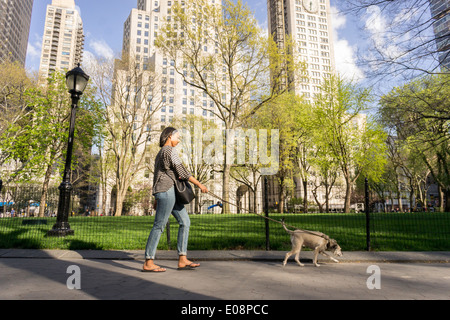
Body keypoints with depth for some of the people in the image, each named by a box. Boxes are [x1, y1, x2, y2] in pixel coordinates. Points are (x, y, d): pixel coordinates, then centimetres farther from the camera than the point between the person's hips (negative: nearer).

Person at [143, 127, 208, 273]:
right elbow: (182, 172, -15)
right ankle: (148, 263, 2)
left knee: (185, 222, 5)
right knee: (159, 226, -6)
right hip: (166, 190, -10)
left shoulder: (161, 153, 24)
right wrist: (199, 185, -9)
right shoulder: (169, 151, -8)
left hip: (170, 192, 10)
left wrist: (157, 198, 25)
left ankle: (182, 260, 6)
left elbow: (158, 176, 24)